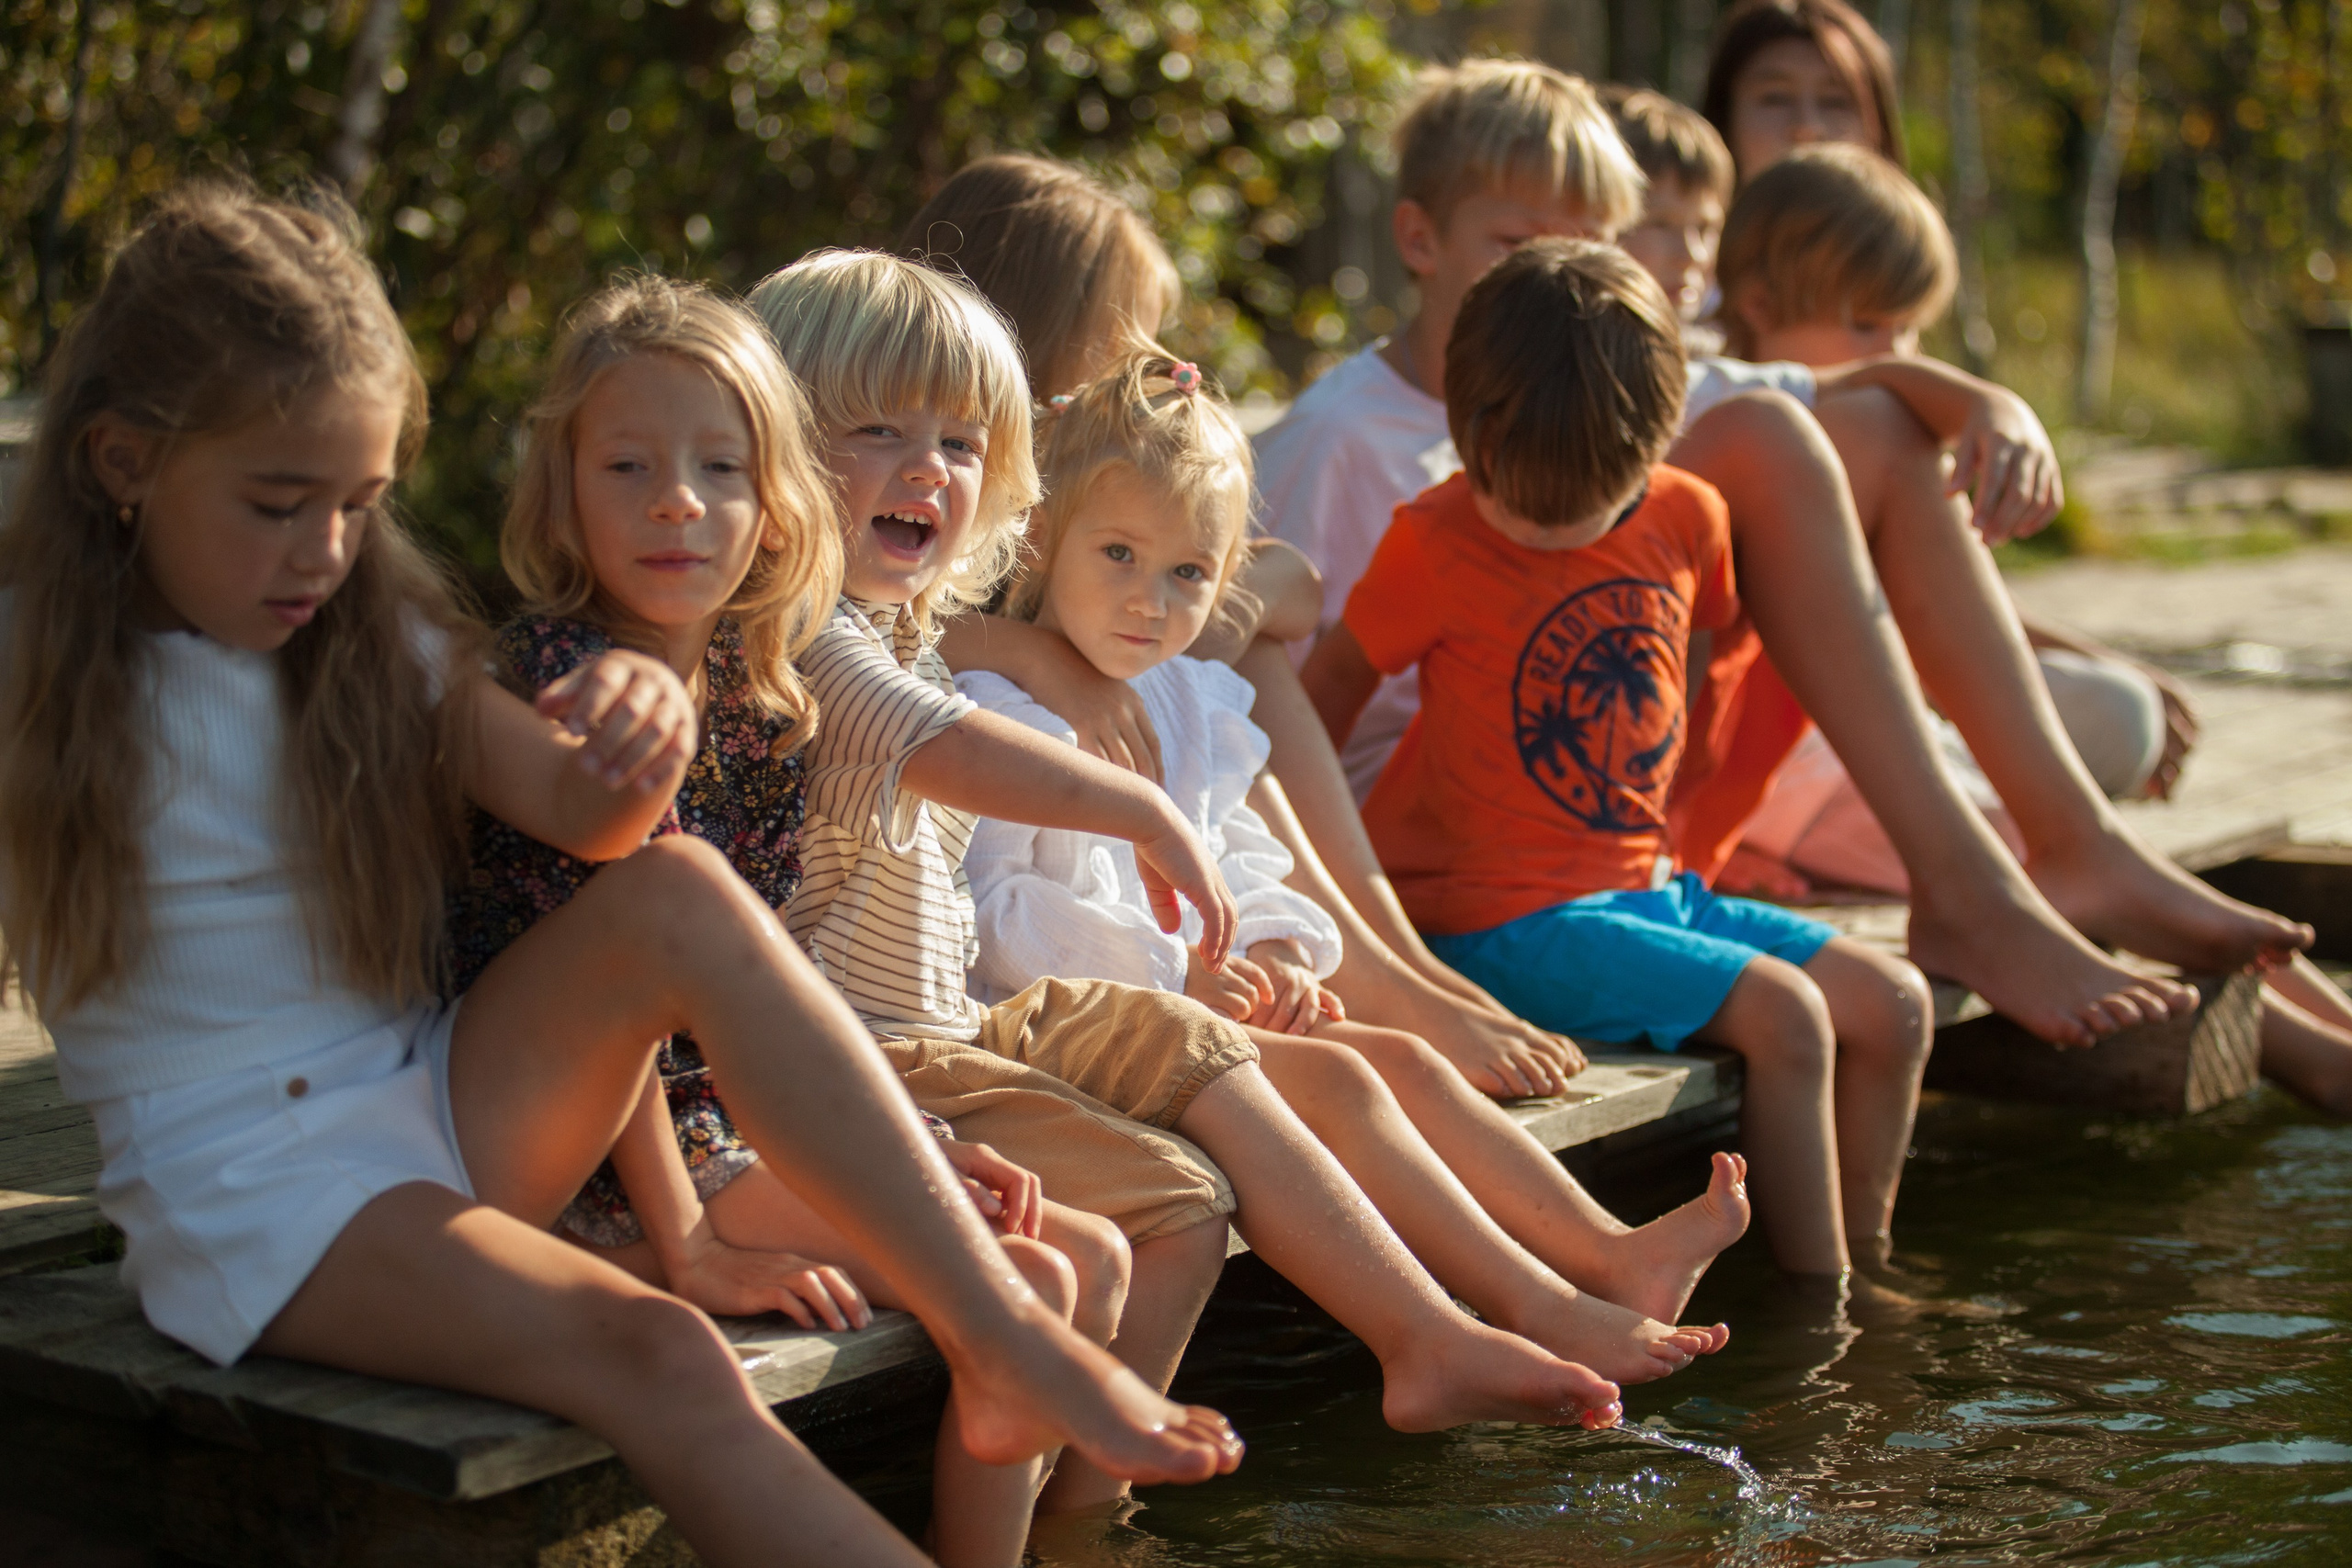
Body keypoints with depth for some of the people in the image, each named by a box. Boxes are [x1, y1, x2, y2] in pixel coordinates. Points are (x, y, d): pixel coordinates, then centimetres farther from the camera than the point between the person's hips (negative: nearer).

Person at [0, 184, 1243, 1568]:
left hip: (448, 1104, 5)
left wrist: (644, 727, -27)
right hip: (242, 1179, -4)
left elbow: (585, 814, -5)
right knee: (655, 1356, -30)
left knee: (680, 895, -25)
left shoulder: (380, 642, 10)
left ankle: (1006, 1339, -28)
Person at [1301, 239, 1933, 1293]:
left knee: (1893, 1005, -1)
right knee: (1783, 1015, -20)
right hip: (1507, 921, -7)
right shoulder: (1434, 546, -12)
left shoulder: (1689, 518, 3)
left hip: (1643, 884, 7)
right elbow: (1329, 683, -1)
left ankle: (1862, 1274, 12)